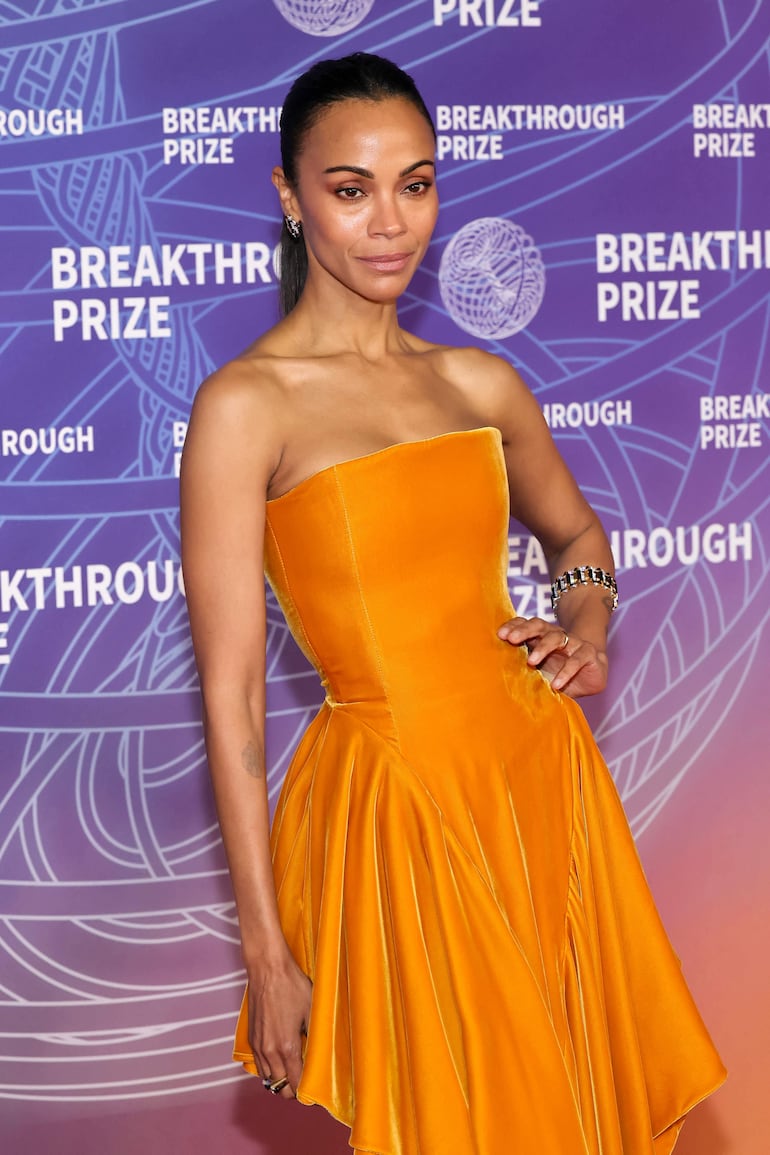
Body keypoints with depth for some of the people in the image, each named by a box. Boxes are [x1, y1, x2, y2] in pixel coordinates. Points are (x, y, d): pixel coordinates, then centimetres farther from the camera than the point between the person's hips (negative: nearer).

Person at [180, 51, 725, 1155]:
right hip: (394, 804, -5)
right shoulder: (246, 405, -11)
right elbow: (231, 693, -11)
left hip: (541, 775, 5)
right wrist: (267, 955, -11)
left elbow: (577, 534, 25)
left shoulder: (481, 383, 5)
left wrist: (587, 633, 2)